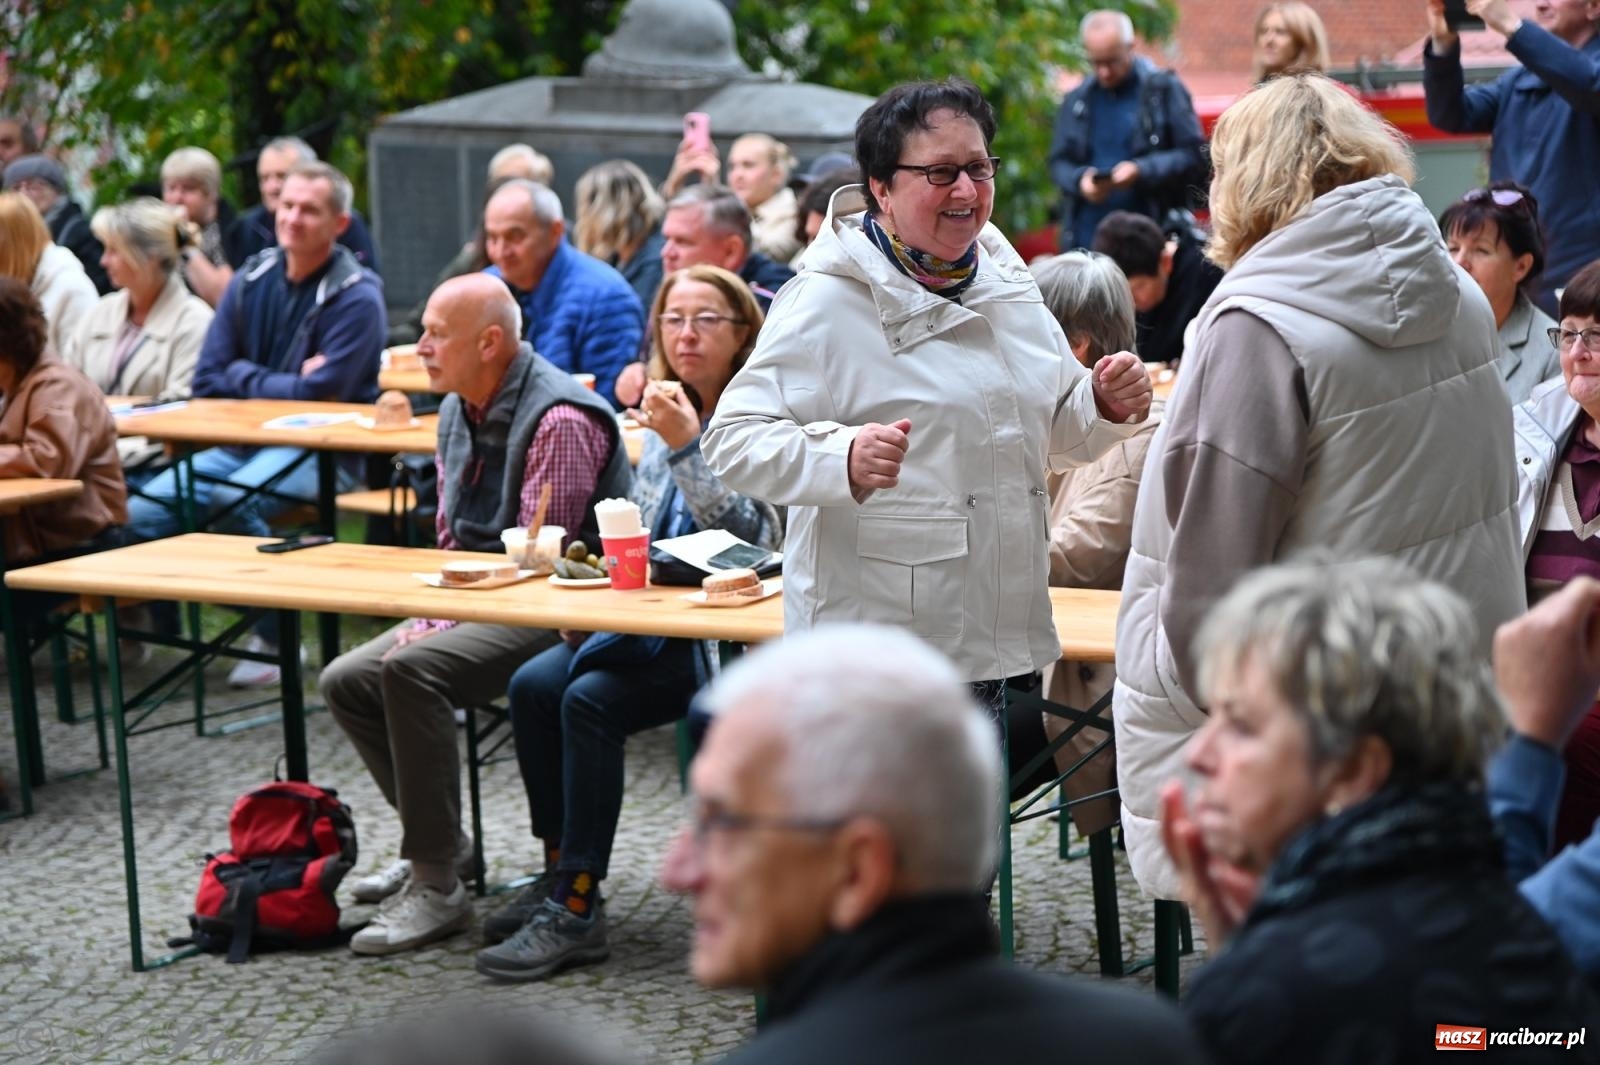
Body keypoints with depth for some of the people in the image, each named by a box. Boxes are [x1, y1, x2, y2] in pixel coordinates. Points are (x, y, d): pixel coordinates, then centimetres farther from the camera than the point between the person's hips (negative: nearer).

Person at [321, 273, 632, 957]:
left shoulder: (559, 420, -19)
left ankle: (437, 887, -24)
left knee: (412, 671, -30)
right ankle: (438, 845, 13)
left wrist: (439, 624, -21)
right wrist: (430, 617, 0)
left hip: (552, 612, -10)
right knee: (346, 682, 0)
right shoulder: (457, 412, 11)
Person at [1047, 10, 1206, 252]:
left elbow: (1194, 157, -3)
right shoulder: (1077, 101, 13)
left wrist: (1142, 171, -17)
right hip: (1087, 239, 3)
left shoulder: (1164, 89, 1)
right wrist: (1080, 180, -7)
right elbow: (1059, 162, 16)